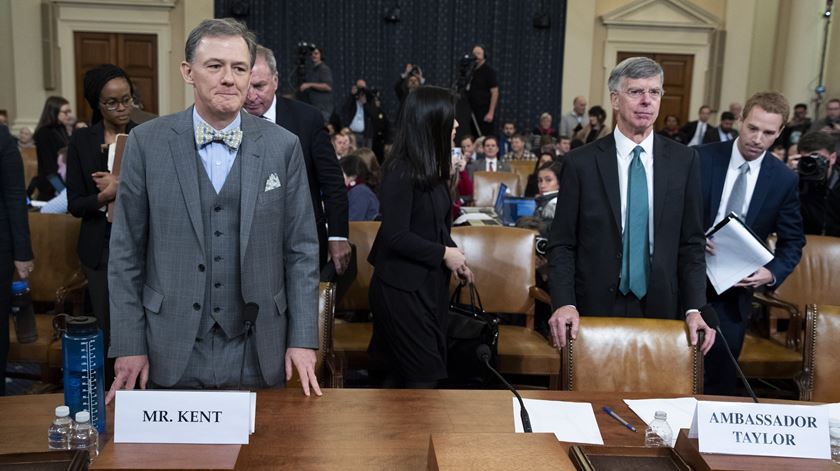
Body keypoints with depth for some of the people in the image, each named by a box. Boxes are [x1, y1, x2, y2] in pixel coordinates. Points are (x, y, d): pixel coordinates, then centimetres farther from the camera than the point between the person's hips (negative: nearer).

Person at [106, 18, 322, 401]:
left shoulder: (283, 146, -2)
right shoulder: (146, 142, -3)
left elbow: (301, 249, 0)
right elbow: (126, 250, 0)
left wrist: (302, 339, -3)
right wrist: (129, 345, -2)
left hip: (257, 352, 1)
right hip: (172, 350, 0)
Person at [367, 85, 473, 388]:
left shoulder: (432, 169, 9)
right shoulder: (401, 171, -16)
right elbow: (396, 235, -20)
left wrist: (454, 256, 0)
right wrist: (444, 254, -13)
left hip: (431, 282, 8)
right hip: (403, 287, -8)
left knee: (400, 374, 13)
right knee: (424, 374, -2)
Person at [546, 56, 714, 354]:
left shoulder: (684, 161, 2)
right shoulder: (580, 162, -4)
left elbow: (691, 243, 3)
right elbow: (562, 244, -4)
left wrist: (694, 308, -7)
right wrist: (564, 304, -16)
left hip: (661, 309, 2)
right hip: (595, 308, -1)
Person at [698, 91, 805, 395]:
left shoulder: (785, 180, -2)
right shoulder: (701, 158, -7)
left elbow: (792, 241, 5)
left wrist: (772, 273, -13)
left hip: (735, 290, 1)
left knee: (721, 379, 11)